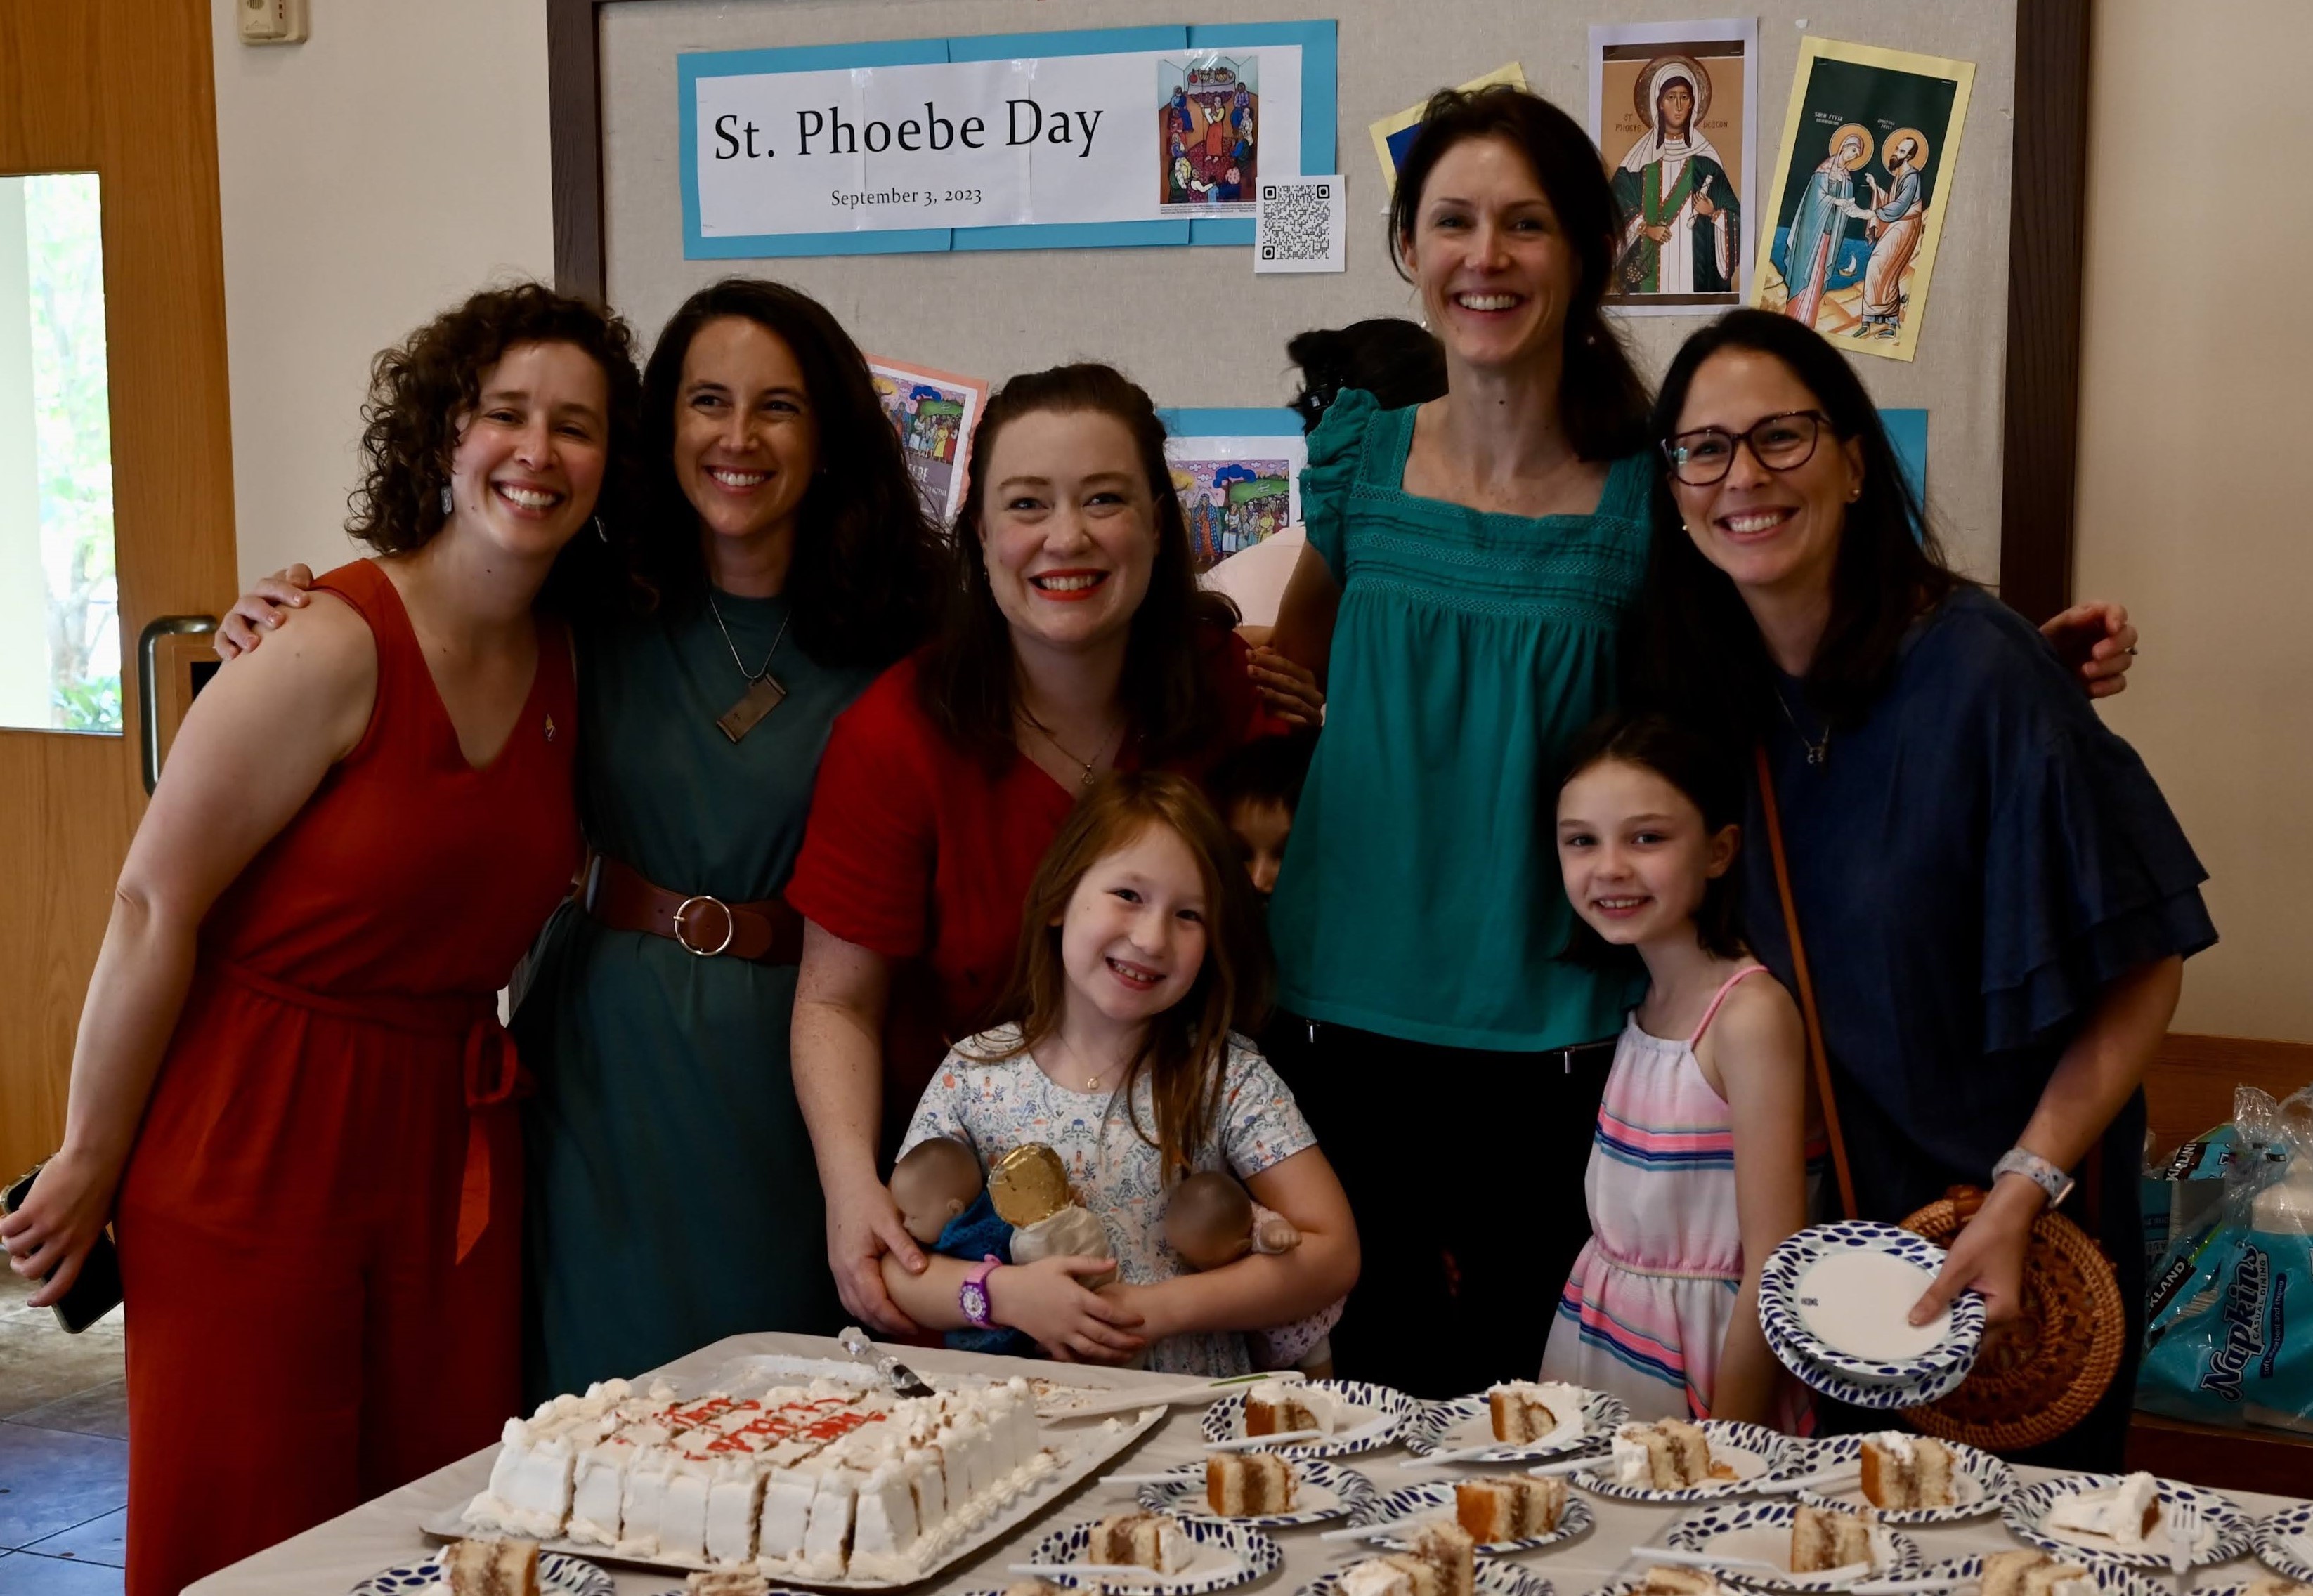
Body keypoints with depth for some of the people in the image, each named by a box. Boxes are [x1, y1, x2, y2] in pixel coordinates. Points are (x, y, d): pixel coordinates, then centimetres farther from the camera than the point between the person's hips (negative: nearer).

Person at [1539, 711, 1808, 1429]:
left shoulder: (1750, 1013, -18)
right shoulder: (1638, 999, 4)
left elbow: (1776, 1264, -19)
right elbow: (1618, 1217, 7)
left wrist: (1728, 1442, -19)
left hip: (1702, 1353, -6)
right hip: (1594, 1333, 6)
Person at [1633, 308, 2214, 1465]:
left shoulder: (1977, 673, -21)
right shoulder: (1703, 686, -4)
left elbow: (2137, 971, -17)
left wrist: (2019, 1200, -24)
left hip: (2012, 1237, -4)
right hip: (1828, 1216, 5)